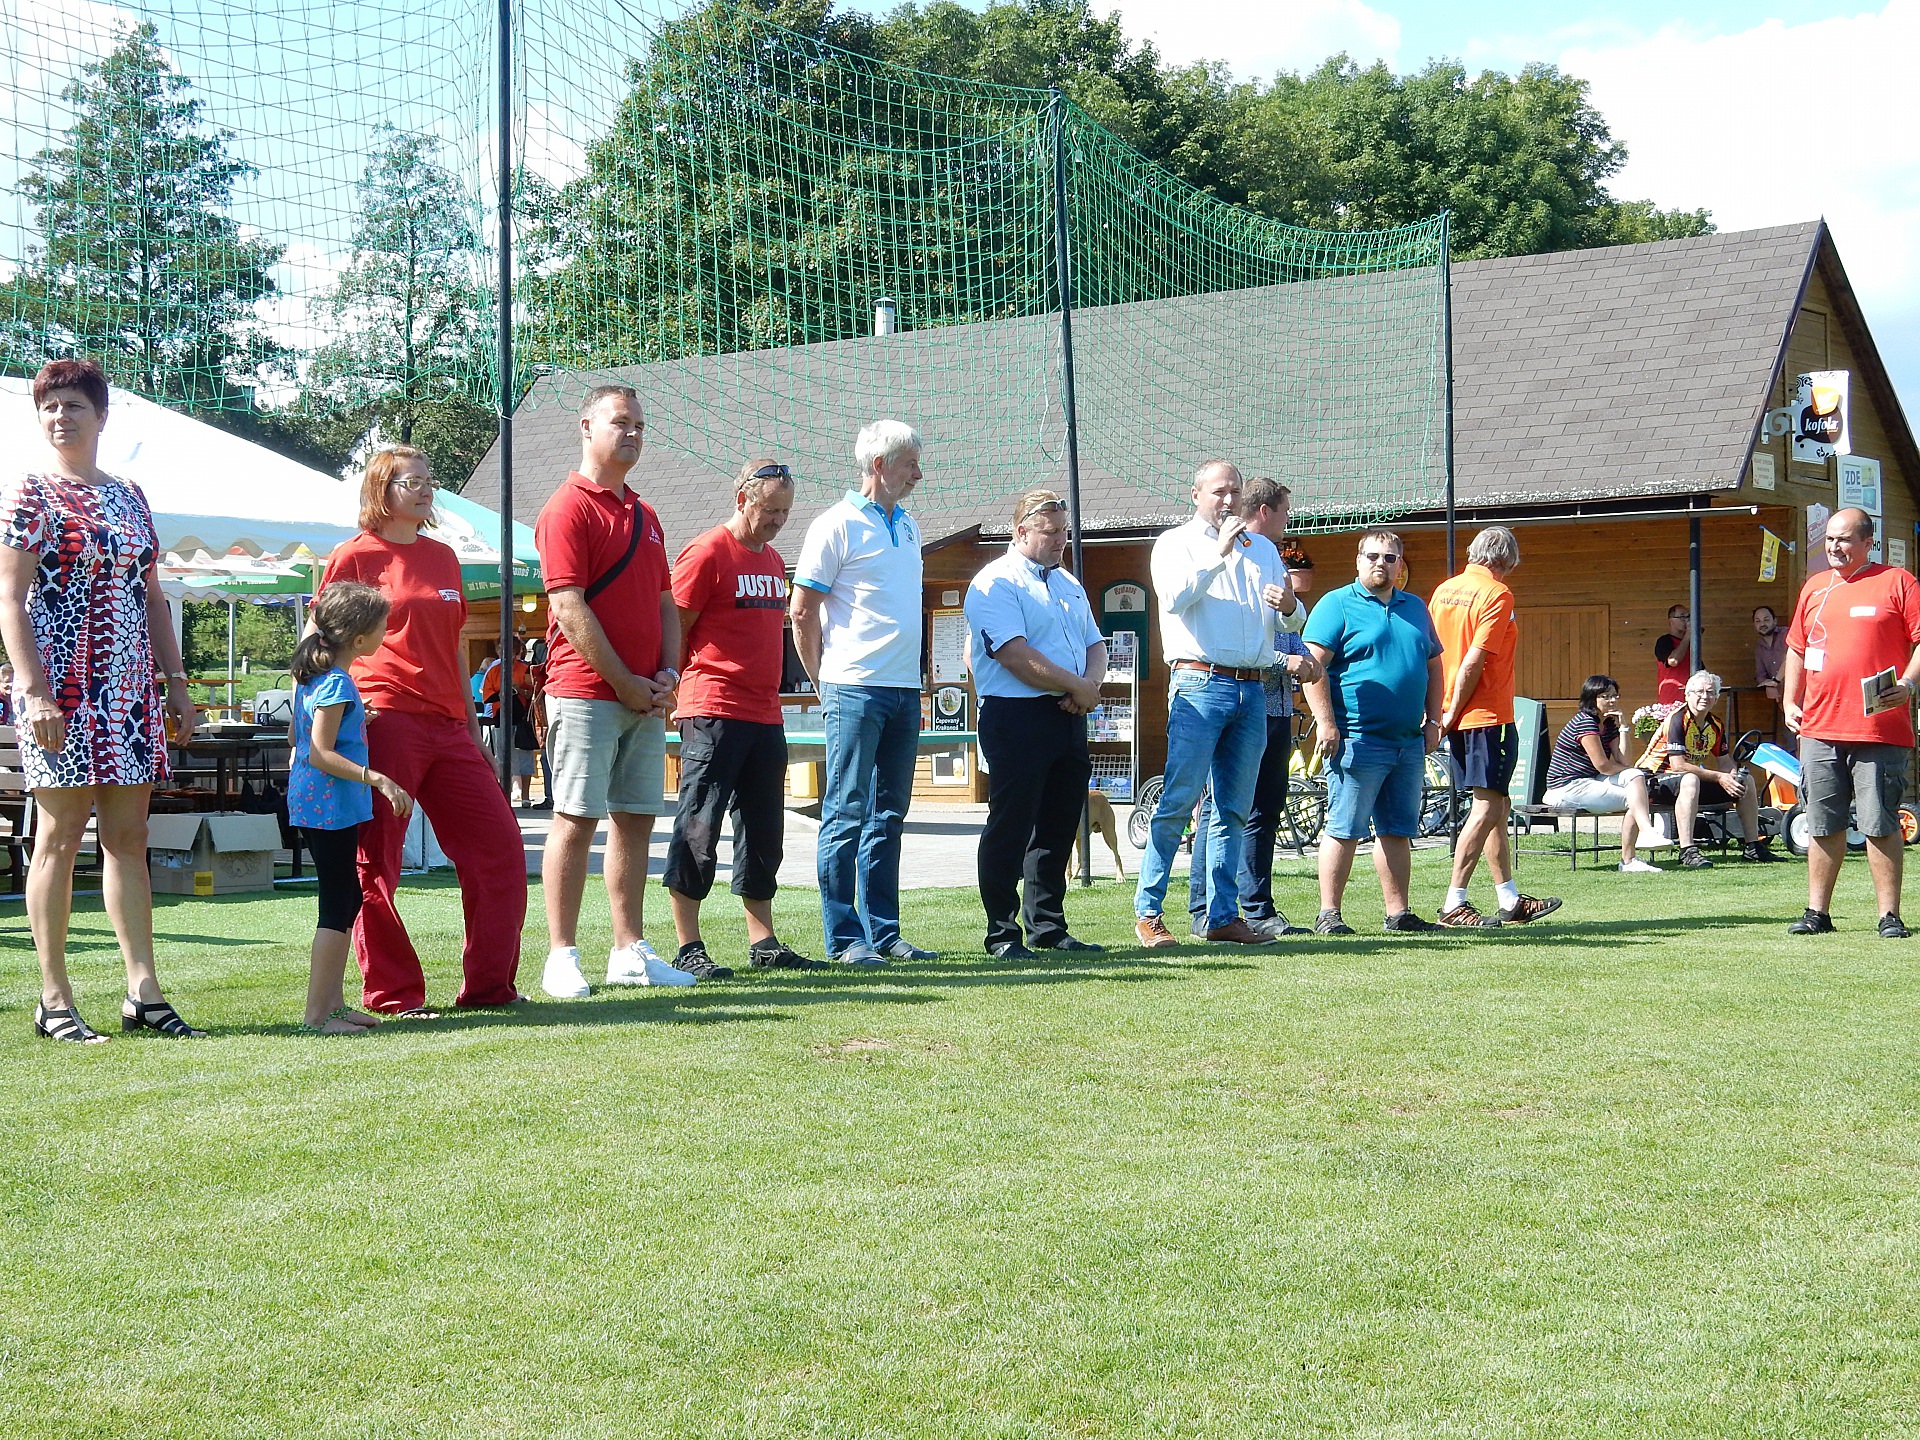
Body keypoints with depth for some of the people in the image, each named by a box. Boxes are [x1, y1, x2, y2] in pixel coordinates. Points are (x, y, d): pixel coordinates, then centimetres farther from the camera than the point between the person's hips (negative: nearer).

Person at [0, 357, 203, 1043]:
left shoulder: (129, 496, 16)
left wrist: (177, 684, 13)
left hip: (130, 690, 6)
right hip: (61, 689, -6)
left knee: (129, 837, 5)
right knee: (61, 835, -3)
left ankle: (143, 991, 6)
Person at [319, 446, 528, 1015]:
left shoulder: (443, 557, 17)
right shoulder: (354, 557, 0)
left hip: (447, 727, 7)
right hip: (384, 721, -7)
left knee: (499, 845, 5)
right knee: (376, 861, -3)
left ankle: (488, 984, 14)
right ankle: (392, 994, 6)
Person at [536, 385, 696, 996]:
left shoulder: (644, 515, 19)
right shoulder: (568, 508, -7)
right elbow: (569, 609, -14)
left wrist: (668, 675, 4)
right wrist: (625, 683, -14)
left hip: (646, 698, 8)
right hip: (585, 693, -8)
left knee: (636, 820, 9)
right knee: (576, 820, -5)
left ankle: (630, 951, 16)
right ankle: (562, 957, -1)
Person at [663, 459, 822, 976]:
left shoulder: (773, 560, 18)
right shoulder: (707, 553, -7)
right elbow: (673, 632, -8)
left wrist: (768, 691, 18)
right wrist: (695, 685, -6)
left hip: (765, 715, 8)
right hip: (714, 715, -8)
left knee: (764, 831, 11)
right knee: (698, 829, -5)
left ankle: (763, 943, 18)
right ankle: (688, 947, -1)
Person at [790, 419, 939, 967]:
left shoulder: (907, 526, 17)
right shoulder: (837, 526, -6)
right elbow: (803, 610, -6)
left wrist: (913, 686, 17)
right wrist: (824, 683, -2)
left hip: (904, 690, 7)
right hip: (855, 689, -7)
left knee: (888, 816, 10)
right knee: (847, 813, -4)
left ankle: (884, 932, 16)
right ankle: (844, 937, 0)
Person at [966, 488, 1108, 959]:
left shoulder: (1068, 584, 20)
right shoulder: (996, 582, -7)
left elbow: (1095, 644, 19)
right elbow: (1016, 655, -17)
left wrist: (1091, 682, -4)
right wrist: (1077, 686, -12)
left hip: (1068, 718, 8)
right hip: (1016, 716, -8)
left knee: (1060, 826, 11)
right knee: (1010, 827, -4)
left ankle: (1048, 927, 20)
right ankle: (1002, 933, 2)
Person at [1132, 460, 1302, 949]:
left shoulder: (1262, 548, 22)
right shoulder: (1176, 543, 7)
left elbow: (1292, 622, 19)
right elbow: (1174, 597, -12)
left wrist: (1291, 607, -4)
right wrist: (1219, 552, -14)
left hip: (1253, 691, 5)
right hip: (1200, 685, -5)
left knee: (1234, 810, 6)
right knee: (1178, 802, -10)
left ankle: (1223, 916, 9)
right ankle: (1147, 913, -7)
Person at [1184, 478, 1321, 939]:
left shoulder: (1277, 566, 19)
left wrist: (1305, 662, 6)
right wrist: (1285, 660, -18)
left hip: (1275, 708, 9)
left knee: (1265, 811, 11)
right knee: (1220, 810, -5)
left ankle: (1258, 909, 16)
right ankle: (1203, 912, 0)